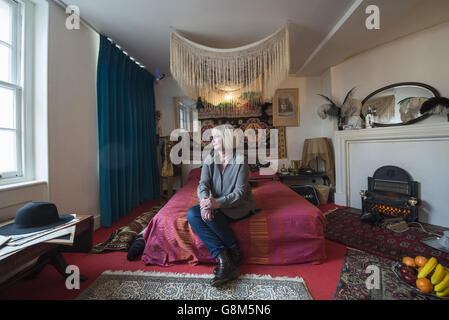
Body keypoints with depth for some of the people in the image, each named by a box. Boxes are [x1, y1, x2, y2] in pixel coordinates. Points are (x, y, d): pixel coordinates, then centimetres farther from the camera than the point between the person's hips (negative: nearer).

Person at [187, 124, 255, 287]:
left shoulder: (240, 160, -11)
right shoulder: (209, 159, 3)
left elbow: (240, 192, -17)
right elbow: (203, 184, -8)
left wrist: (217, 203, -33)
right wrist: (205, 200, -32)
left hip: (238, 206, -5)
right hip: (217, 204, 5)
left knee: (211, 214, -31)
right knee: (192, 214, -21)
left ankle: (235, 253, -9)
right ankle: (224, 259, -22)